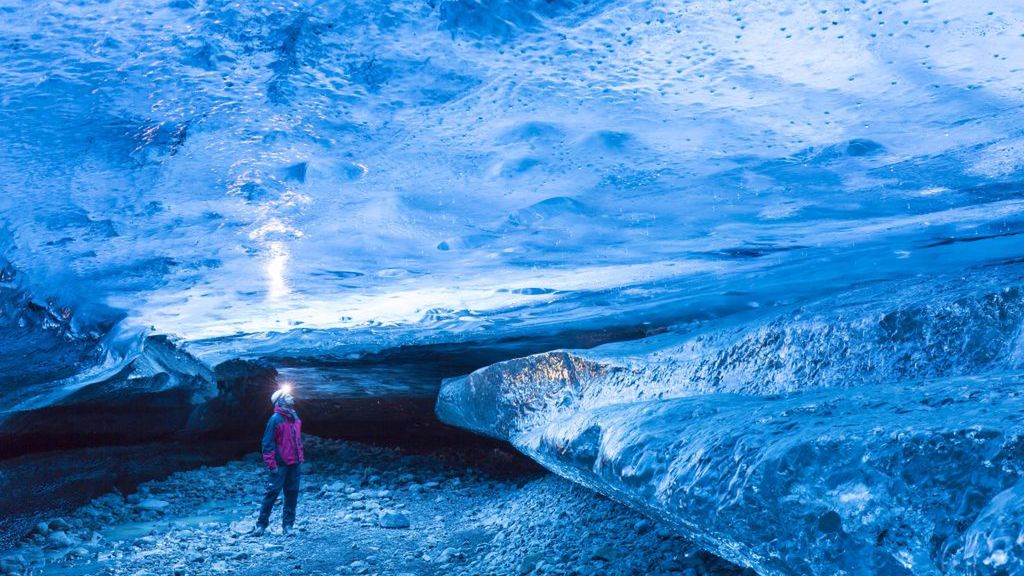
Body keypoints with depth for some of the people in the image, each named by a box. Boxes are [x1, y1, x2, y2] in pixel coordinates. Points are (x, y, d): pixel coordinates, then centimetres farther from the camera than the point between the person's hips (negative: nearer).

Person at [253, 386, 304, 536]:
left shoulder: (295, 417, 10)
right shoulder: (275, 419, -11)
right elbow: (268, 443, -12)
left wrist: (301, 459, 15)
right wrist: (271, 465, -15)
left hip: (295, 464, 7)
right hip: (280, 465, -7)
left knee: (292, 493, 8)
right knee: (272, 493, -2)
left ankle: (288, 525, 15)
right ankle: (261, 524, 8)